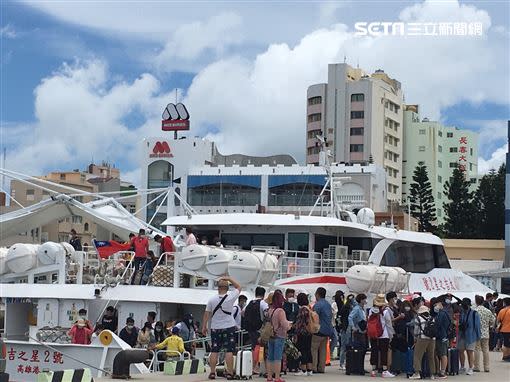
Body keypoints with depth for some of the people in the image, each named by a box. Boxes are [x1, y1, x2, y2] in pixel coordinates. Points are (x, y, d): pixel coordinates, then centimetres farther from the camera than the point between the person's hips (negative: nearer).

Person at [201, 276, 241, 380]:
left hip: (215, 328, 2)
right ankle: (230, 372, -3)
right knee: (229, 351, -1)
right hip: (229, 327, -2)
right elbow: (238, 287, 7)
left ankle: (212, 372, 6)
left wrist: (204, 326, 9)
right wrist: (229, 279, 9)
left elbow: (207, 314, 1)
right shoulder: (231, 297, -8)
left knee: (214, 351, 7)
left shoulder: (212, 299, -3)